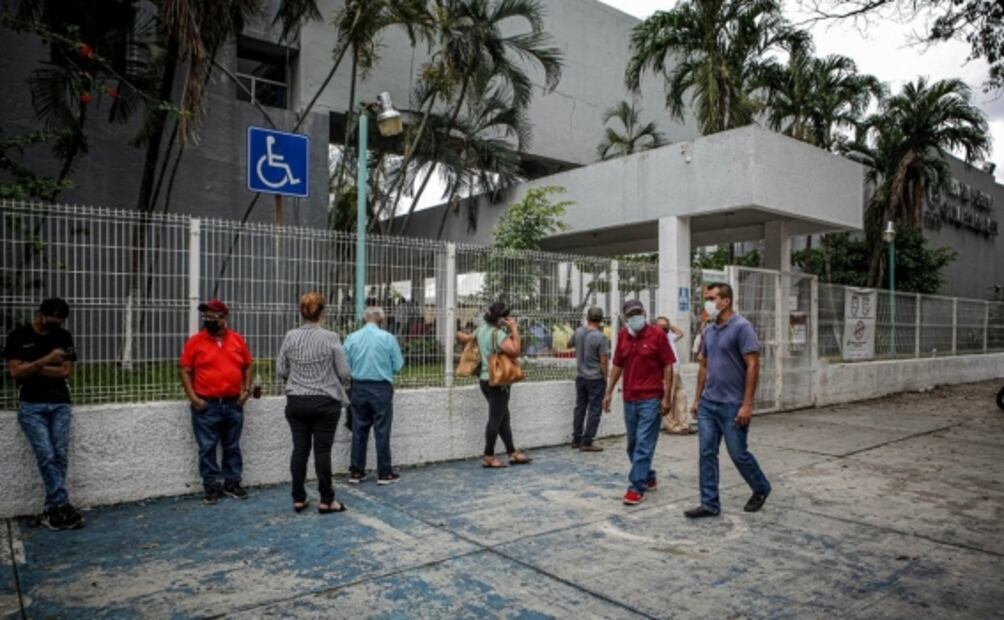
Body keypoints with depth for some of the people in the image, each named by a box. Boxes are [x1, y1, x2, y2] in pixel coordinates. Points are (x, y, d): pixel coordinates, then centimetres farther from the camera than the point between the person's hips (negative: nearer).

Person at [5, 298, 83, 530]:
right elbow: (15, 371, -7)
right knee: (46, 456, -11)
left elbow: (66, 371, 2)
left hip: (60, 404, 3)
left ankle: (52, 510, 5)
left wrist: (32, 367, -5)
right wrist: (47, 360, -16)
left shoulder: (64, 337, 7)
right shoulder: (18, 336, 0)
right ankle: (62, 506, -7)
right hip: (31, 406, -2)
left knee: (60, 456, -3)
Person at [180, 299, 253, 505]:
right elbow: (186, 372, -2)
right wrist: (193, 397, -11)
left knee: (232, 447, 12)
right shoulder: (195, 341, -4)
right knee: (207, 448, 3)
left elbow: (247, 367, 11)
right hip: (206, 405, -2)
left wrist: (246, 390, 1)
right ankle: (212, 486, 13)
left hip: (233, 404, 2)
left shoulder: (237, 340, 3)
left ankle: (232, 483, 23)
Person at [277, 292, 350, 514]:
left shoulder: (290, 337, -1)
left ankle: (298, 499, 18)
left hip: (296, 402, 3)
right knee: (322, 450, 2)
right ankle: (326, 501, 11)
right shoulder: (331, 338, -11)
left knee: (300, 449, 10)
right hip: (325, 402, -3)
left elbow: (280, 371, 5)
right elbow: (344, 372, -8)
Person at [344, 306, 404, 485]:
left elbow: (345, 366, 1)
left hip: (359, 388, 3)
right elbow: (398, 366, -6)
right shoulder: (387, 338, -9)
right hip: (381, 388, -3)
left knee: (359, 431, 11)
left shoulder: (351, 338, -2)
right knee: (382, 432, 5)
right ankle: (384, 473, 12)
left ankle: (356, 472, 19)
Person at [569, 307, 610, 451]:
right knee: (594, 410, 2)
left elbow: (569, 344, 19)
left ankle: (576, 439, 22)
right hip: (596, 378, -6)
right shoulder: (600, 337, -17)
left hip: (581, 377, 6)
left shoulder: (578, 332, -1)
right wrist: (605, 378, -3)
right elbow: (603, 362, -16)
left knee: (580, 408, 14)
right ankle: (586, 442, 2)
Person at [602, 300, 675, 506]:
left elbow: (668, 366, -7)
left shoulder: (657, 334, -8)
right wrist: (609, 392, 9)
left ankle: (637, 487, -1)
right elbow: (617, 365, 13)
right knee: (633, 444, 14)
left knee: (643, 445, -5)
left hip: (651, 399, -5)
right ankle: (648, 478, 32)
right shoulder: (622, 336, 6)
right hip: (629, 399, 6)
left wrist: (667, 397, -11)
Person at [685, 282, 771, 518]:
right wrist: (697, 398, 15)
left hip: (732, 405, -7)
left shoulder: (741, 327, -13)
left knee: (738, 453, 5)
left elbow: (753, 366, -16)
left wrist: (747, 404, -19)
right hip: (707, 404, 7)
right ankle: (709, 504, 12)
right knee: (707, 454, 5)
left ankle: (761, 488, 31)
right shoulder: (709, 331, 10)